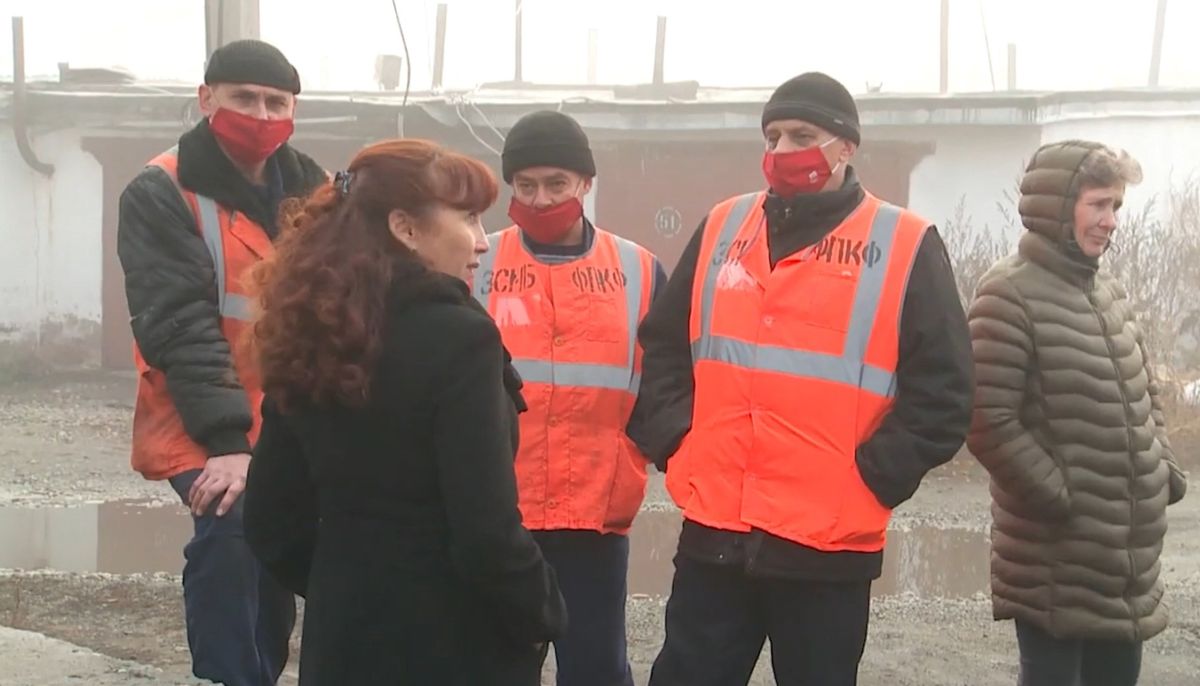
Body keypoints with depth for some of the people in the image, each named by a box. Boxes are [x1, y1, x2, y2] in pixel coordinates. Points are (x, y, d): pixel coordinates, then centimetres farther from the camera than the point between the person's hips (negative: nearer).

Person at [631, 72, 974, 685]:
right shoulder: (722, 229, 11)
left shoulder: (904, 247, -2)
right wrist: (674, 441, 4)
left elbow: (942, 392, -4)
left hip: (830, 546, -3)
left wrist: (873, 474, -11)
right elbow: (662, 347, 18)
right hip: (713, 534, 3)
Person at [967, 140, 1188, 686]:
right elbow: (989, 422, -20)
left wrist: (1162, 469, 11)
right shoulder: (1010, 297, -14)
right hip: (1055, 552, -8)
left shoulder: (1108, 291, 13)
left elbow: (1143, 391, 24)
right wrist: (1056, 497, -17)